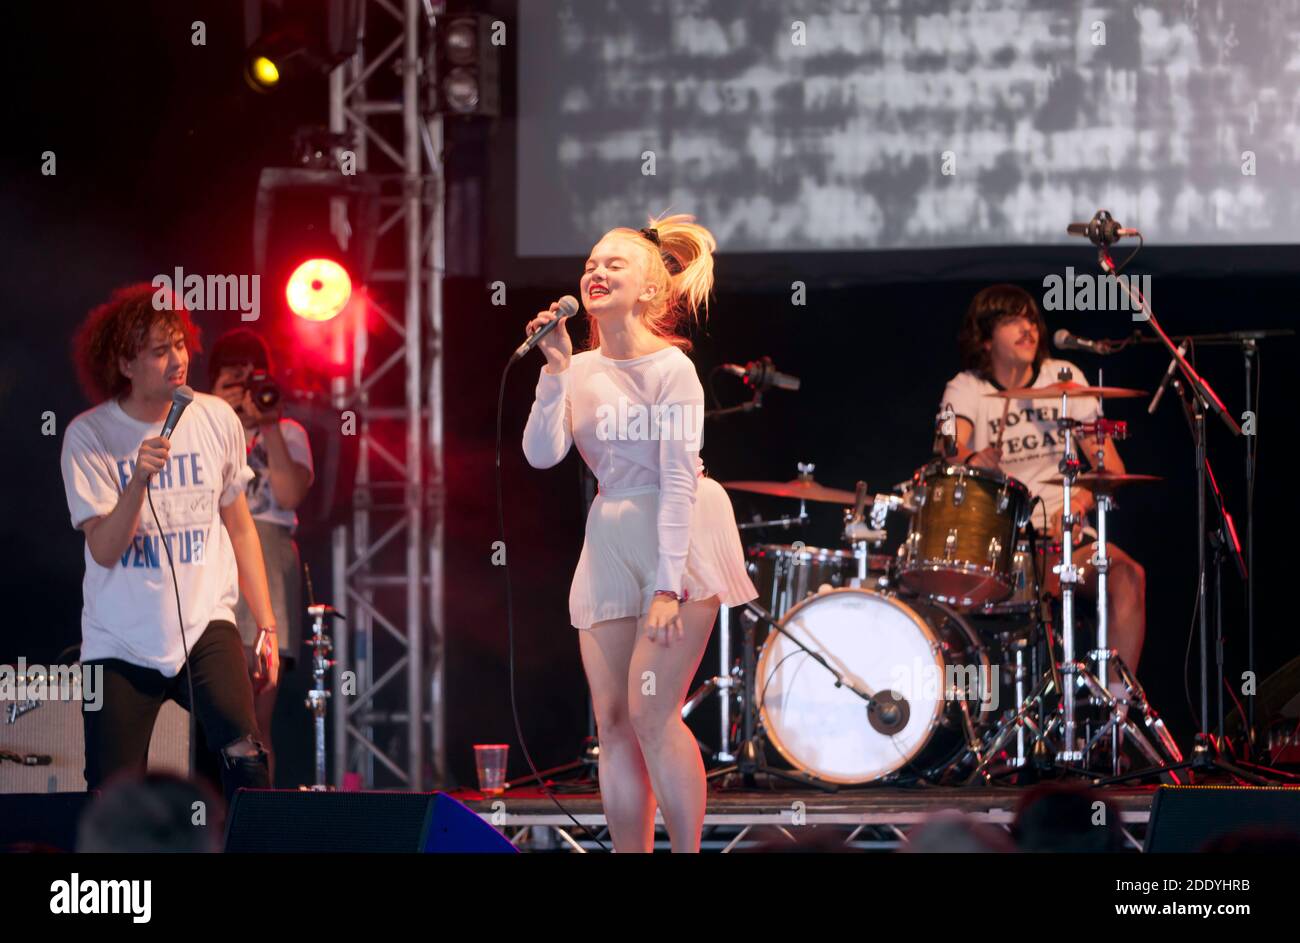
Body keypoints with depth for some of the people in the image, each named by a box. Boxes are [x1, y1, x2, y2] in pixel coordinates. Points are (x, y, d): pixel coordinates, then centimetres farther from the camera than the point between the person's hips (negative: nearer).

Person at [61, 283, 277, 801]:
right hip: (119, 640, -1)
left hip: (204, 624, 1)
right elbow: (104, 549, -12)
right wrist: (139, 478, -27)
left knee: (244, 753, -23)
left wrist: (266, 624, 11)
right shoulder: (88, 437, -6)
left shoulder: (217, 420, 3)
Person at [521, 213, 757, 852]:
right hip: (610, 540, 6)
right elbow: (541, 454, -5)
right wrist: (555, 372, -14)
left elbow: (678, 480, -15)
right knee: (612, 719, 4)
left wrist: (666, 585, -19)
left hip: (679, 536, -6)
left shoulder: (670, 367, -11)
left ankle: (690, 850, -3)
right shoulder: (580, 370, 7)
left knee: (651, 712, -13)